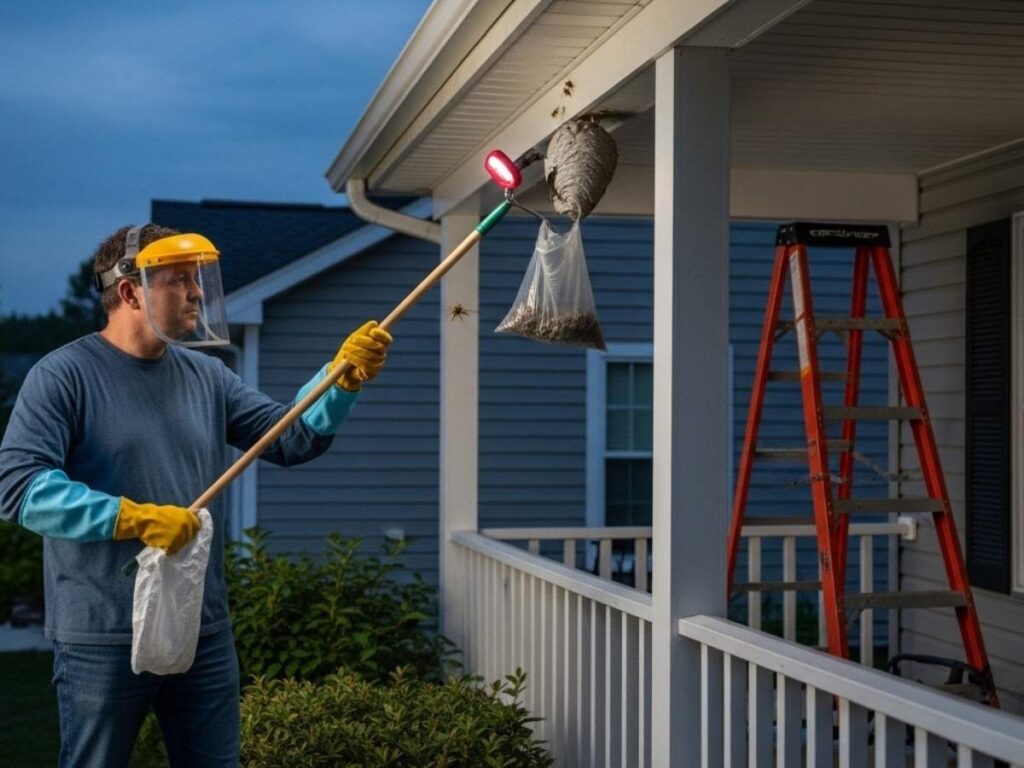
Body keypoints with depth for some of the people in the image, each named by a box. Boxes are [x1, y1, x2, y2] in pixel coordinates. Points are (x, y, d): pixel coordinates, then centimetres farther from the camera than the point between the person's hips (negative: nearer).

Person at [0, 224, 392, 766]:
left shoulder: (205, 376, 11)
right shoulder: (64, 376, -9)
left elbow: (292, 439, 11)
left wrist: (344, 376, -5)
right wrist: (135, 517, -24)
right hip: (104, 640, -6)